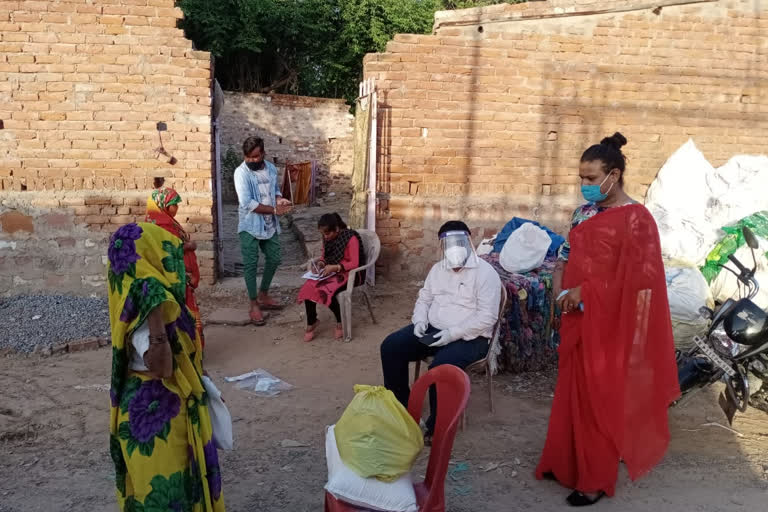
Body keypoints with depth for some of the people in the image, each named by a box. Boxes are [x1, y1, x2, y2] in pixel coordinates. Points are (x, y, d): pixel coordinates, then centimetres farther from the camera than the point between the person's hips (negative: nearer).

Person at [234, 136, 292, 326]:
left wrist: (280, 199, -8)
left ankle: (263, 296, 31)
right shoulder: (241, 173, -15)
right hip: (250, 226, -6)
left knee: (274, 260, 13)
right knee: (251, 264, -1)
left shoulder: (271, 168, 3)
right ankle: (254, 305, 9)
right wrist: (274, 210, -21)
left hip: (270, 224, 6)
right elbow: (247, 203, -22)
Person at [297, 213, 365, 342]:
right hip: (330, 271, 7)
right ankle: (311, 323, -5)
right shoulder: (327, 238, 4)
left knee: (327, 291, -32)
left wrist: (335, 267, -30)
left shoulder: (351, 238, -18)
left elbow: (354, 263, -20)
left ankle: (341, 322, -6)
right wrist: (320, 263, -7)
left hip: (348, 273, -7)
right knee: (308, 287, -20)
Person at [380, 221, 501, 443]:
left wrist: (453, 333, -26)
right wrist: (420, 321, -5)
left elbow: (487, 316, -18)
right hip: (433, 330, 7)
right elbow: (424, 299, 18)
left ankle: (437, 426, -13)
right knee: (391, 346, -10)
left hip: (469, 337, -7)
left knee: (441, 365, -35)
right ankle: (400, 407, 5)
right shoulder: (438, 268, 11)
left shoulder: (485, 272, -11)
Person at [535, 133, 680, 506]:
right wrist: (560, 286, -2)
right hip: (577, 320, 7)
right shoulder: (585, 212, 7)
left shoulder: (636, 219, -15)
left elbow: (636, 279, -19)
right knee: (572, 393, 16)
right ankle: (567, 463, 32)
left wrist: (584, 292, -17)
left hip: (608, 325, -7)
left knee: (600, 399, 4)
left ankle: (596, 480, 20)